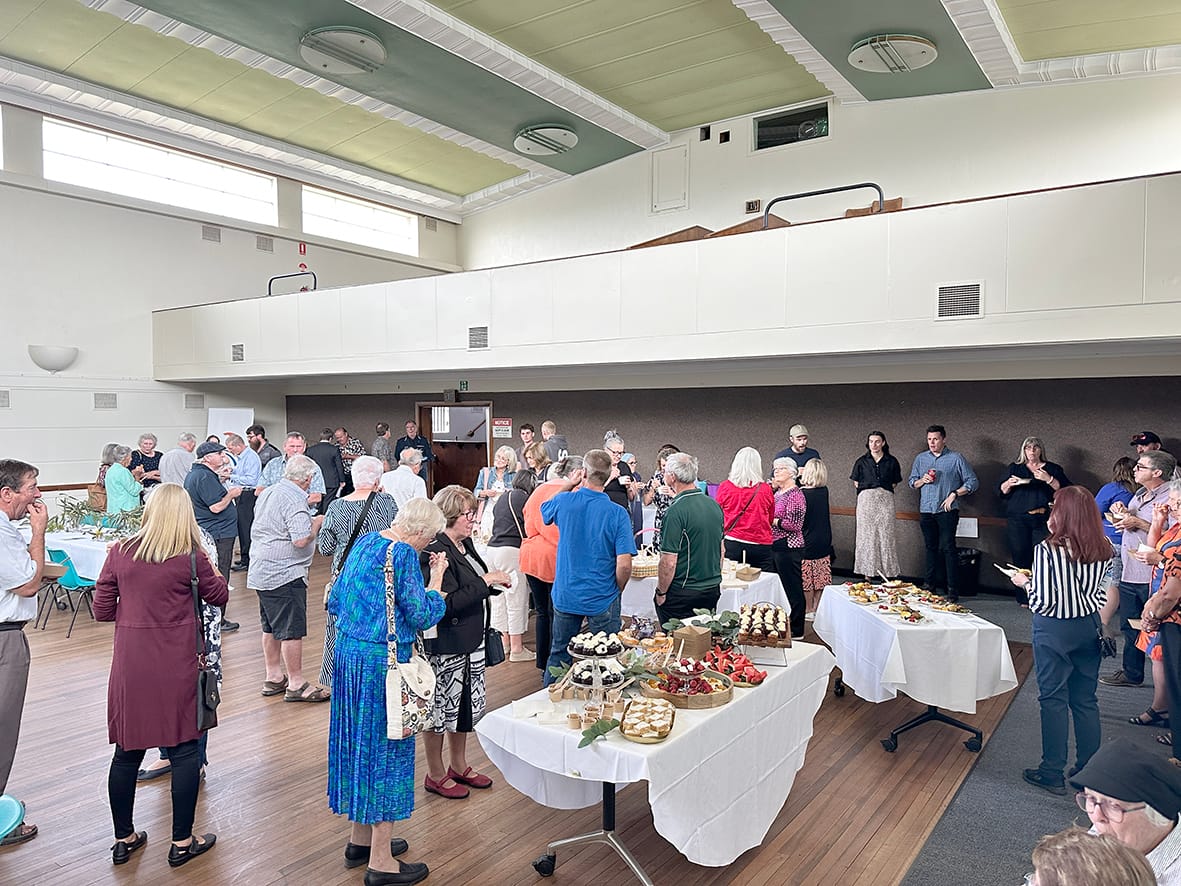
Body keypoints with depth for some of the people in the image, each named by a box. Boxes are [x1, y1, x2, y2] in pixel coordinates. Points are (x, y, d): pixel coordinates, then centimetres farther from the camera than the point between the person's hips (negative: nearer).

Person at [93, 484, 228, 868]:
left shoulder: (119, 552, -2)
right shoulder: (191, 557, -11)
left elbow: (102, 611, 4)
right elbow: (219, 596, 4)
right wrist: (209, 564, 17)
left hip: (129, 664, 4)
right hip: (175, 666, -3)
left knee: (127, 750, 16)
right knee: (184, 749, 8)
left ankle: (124, 838, 30)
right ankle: (182, 842, 17)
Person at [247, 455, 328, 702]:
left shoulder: (268, 493, 12)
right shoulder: (295, 499, -18)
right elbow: (301, 540, -24)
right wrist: (317, 523, -7)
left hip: (261, 571, 10)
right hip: (285, 574, -10)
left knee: (271, 627, 17)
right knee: (292, 630, -3)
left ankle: (273, 677, 27)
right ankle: (296, 684, 4)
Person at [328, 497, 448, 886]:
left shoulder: (365, 542, 8)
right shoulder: (403, 554, -18)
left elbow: (336, 600, 16)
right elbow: (422, 615, -16)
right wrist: (436, 576, -5)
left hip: (347, 650, 9)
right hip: (382, 658, -9)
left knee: (359, 741, 19)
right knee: (386, 747, 2)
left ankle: (360, 839, 34)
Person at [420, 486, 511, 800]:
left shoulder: (465, 544, 7)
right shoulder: (435, 552, -21)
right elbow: (448, 603, -27)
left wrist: (494, 584, 1)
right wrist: (485, 582, -24)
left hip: (471, 640, 9)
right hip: (445, 646, -9)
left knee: (467, 703, 19)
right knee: (443, 706, 7)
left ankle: (459, 765, 37)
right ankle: (436, 774, 25)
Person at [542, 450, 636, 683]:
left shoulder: (564, 502, -10)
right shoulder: (618, 514, -17)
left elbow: (545, 510, 17)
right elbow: (624, 565, -19)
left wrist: (568, 486, 15)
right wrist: (618, 591, -1)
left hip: (565, 596, 3)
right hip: (602, 600, -3)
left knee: (559, 655, 19)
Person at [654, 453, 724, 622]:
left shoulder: (676, 511, -20)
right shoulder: (715, 505, 3)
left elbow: (669, 562, -20)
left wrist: (660, 592, -8)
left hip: (682, 593, -7)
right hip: (713, 590, 7)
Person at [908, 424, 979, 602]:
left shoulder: (956, 459, 1)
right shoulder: (920, 458, 13)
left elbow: (973, 482, 0)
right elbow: (912, 482, 16)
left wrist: (954, 494, -10)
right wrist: (923, 480, -4)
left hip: (947, 511, -4)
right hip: (926, 511, 4)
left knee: (947, 548, -9)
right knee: (931, 548, 9)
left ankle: (952, 589, -7)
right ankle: (932, 585, 16)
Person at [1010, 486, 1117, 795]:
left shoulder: (1047, 549, -20)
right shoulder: (1102, 549, -3)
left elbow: (1042, 601, -17)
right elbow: (1103, 594, 5)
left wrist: (1025, 582, 0)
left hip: (1054, 630, -5)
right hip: (1090, 627, 5)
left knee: (1053, 699, 5)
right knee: (1085, 700, 15)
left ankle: (1052, 774, 13)